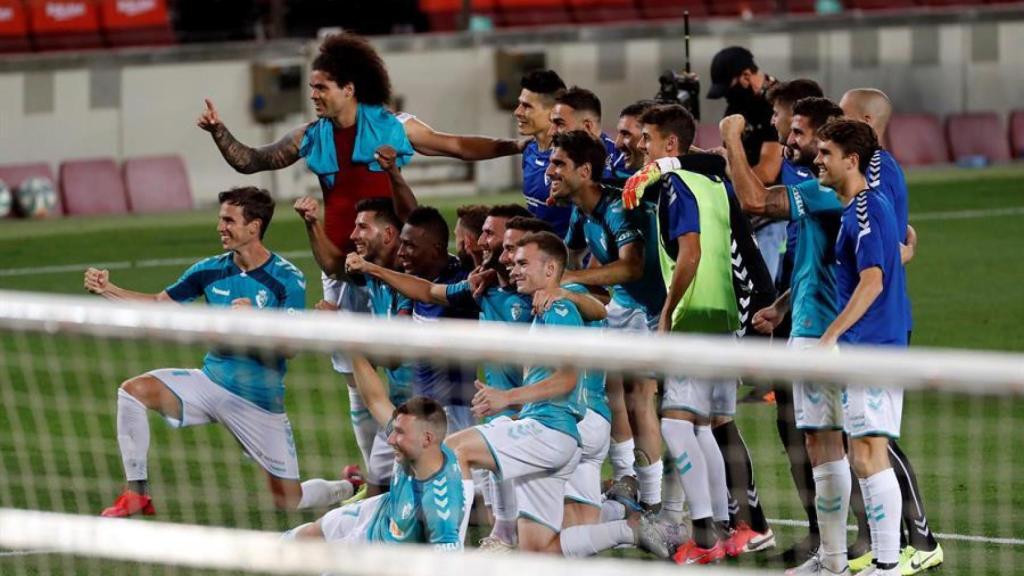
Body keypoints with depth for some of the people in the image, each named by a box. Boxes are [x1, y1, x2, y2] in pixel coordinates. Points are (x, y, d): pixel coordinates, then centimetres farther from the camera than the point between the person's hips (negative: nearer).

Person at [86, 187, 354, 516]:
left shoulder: (287, 280, -12)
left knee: (288, 501, -2)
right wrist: (108, 290, -6)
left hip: (259, 400, -4)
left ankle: (348, 488, 32)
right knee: (134, 389, -19)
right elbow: (158, 303, 7)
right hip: (210, 384, 4)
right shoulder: (211, 271, 2)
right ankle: (136, 493, -11)